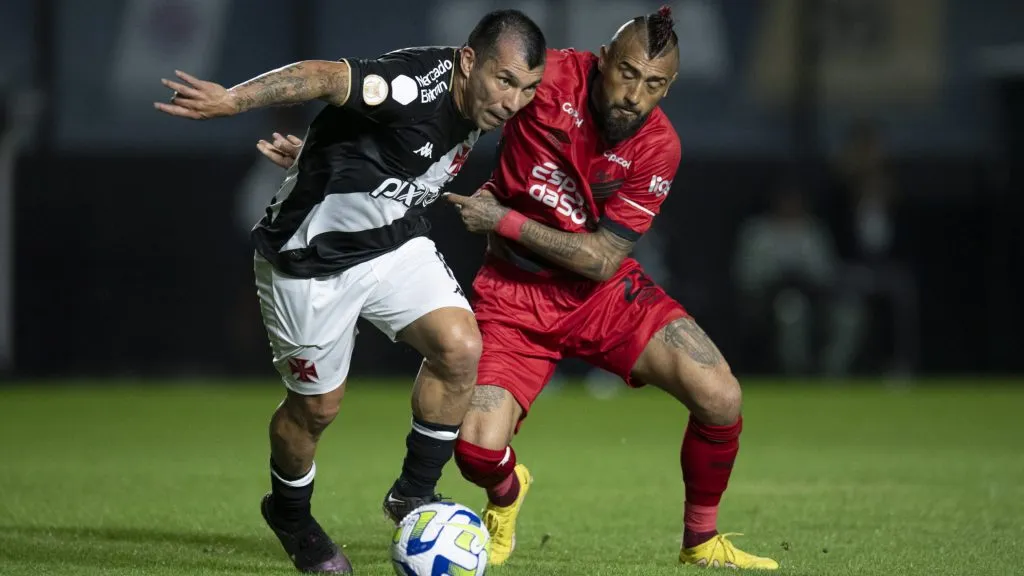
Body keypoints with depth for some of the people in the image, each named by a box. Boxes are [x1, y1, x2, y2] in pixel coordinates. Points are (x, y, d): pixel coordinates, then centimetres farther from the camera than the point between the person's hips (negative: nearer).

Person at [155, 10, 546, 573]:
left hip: (392, 241, 7)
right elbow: (326, 77, -44)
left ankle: (413, 493, 4)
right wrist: (232, 99, -58)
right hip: (311, 255, -7)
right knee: (317, 406, 8)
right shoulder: (419, 87, -31)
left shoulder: (481, 100, -5)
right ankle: (290, 514, 38)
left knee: (460, 347, -15)